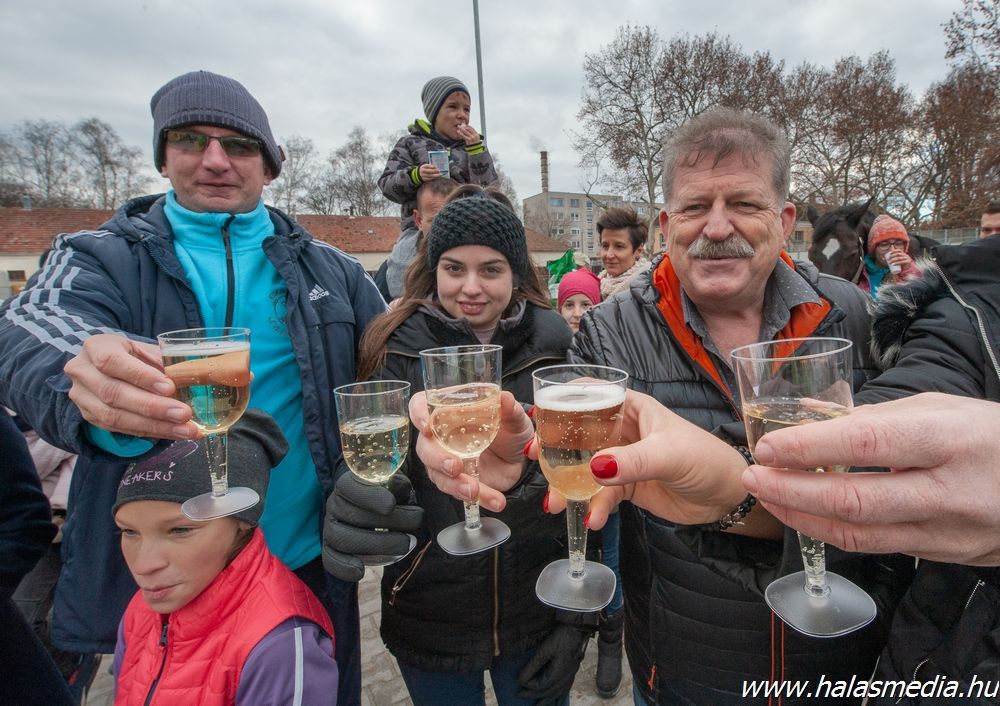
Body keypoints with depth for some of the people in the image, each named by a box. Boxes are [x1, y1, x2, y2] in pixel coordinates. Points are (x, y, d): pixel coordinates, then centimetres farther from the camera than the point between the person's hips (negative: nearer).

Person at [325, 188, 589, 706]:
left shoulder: (554, 350, -9)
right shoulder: (397, 352, -11)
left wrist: (578, 619, -2)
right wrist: (352, 509, -35)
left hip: (538, 618, 1)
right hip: (429, 623, 0)